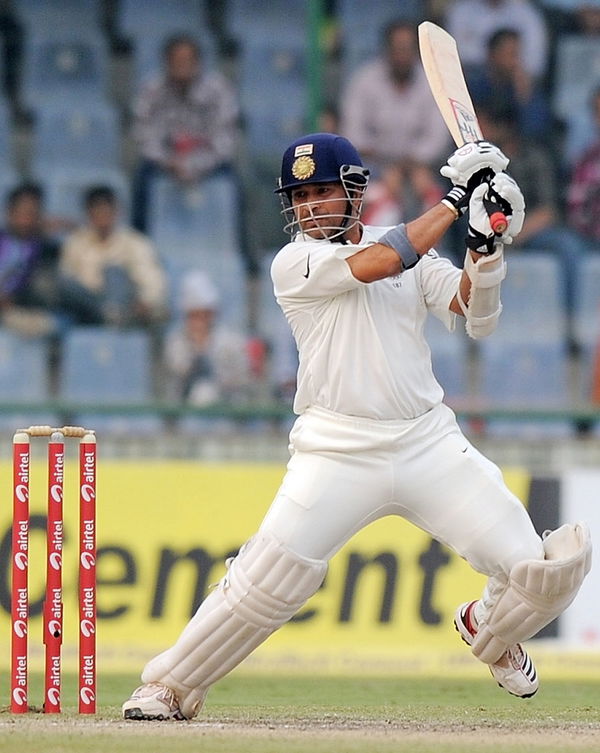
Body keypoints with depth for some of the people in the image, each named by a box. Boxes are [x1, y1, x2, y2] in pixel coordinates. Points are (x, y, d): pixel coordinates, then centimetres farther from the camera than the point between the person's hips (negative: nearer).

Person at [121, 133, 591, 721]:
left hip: (430, 445, 3)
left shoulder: (414, 255, 12)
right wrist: (456, 198, -11)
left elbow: (476, 316, 3)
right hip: (337, 452, -3)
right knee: (264, 584, -14)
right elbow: (378, 263, -17)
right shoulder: (294, 263, -1)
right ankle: (169, 685, 6)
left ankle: (488, 629, 28)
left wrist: (485, 252, -16)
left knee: (541, 570, -6)